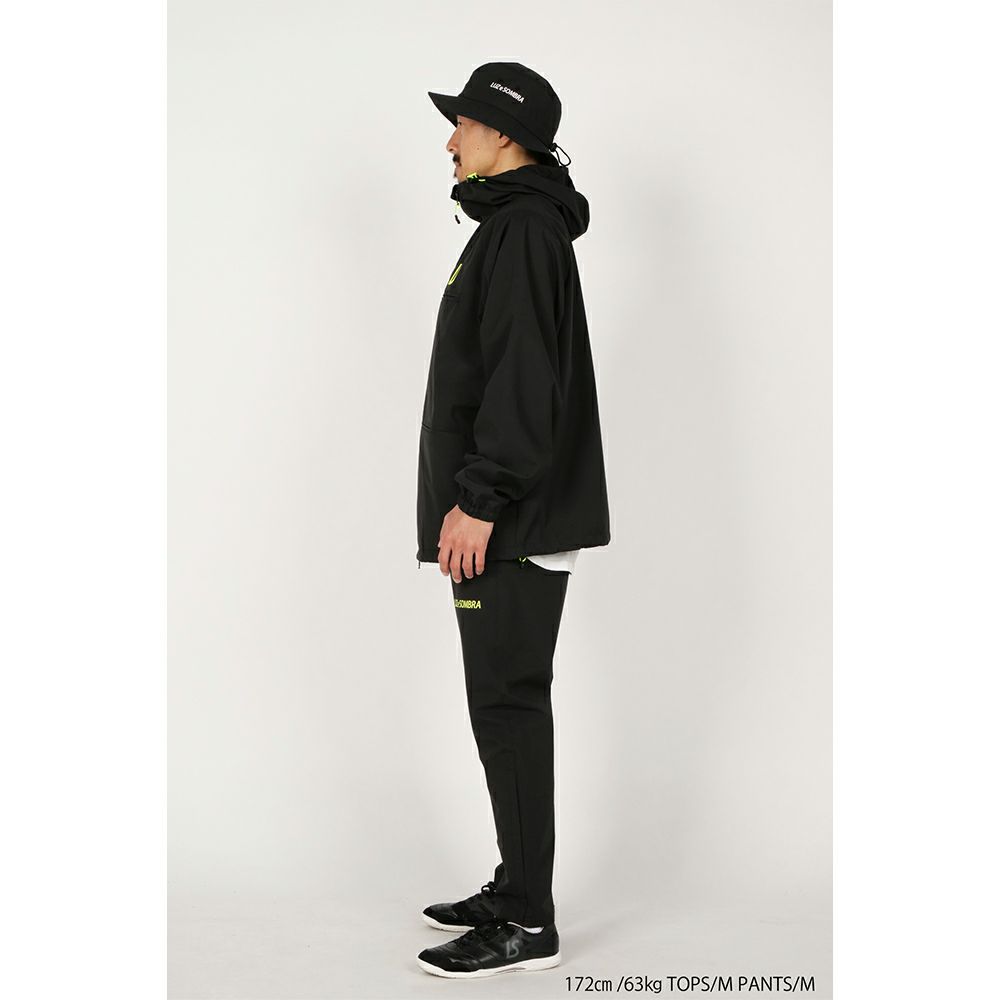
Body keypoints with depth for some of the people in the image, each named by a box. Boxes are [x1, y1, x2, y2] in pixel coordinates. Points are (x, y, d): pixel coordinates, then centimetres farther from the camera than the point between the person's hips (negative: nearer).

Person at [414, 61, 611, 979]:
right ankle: (518, 890, 23)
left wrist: (479, 500, -23)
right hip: (519, 519, 11)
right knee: (509, 703, 14)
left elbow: (522, 378, -22)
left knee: (508, 704, -7)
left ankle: (528, 922, -1)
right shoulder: (518, 225, 21)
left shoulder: (521, 229, -12)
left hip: (510, 523, -11)